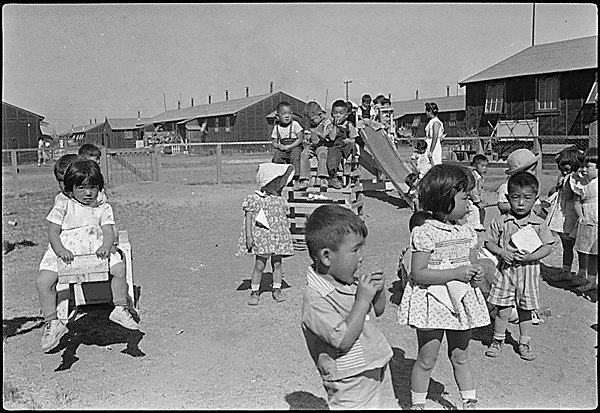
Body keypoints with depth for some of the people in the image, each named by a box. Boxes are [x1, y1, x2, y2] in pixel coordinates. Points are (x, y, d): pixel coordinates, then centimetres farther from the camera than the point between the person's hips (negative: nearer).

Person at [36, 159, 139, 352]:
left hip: (96, 251, 0)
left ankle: (120, 309, -5)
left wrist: (105, 246, -21)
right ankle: (52, 322, -7)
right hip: (65, 253, 0)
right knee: (43, 281, -20)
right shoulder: (63, 207, 9)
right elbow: (53, 233, 3)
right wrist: (61, 250, -18)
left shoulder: (103, 208, 13)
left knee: (119, 269, -23)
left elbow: (108, 232, 3)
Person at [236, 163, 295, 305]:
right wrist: (249, 236, -12)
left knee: (277, 264, 9)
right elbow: (248, 218, -5)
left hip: (279, 237, 5)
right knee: (259, 265, -3)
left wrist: (287, 238, 18)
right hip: (261, 237, -5)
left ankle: (277, 289, 22)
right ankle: (254, 292, 10)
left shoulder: (281, 201, 9)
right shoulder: (254, 199, -6)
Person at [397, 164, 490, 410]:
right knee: (426, 359, 6)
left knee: (460, 357, 18)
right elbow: (418, 274, -20)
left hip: (461, 301, 6)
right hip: (432, 302, -5)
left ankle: (469, 402, 32)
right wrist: (456, 273, -24)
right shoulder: (424, 233, -17)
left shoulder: (467, 233, 4)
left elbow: (472, 265, 15)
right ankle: (417, 403, 23)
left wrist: (477, 274, -9)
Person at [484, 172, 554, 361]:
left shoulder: (539, 224, -2)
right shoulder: (500, 221, -4)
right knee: (503, 310, 3)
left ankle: (525, 343, 30)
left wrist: (530, 256, -16)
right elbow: (488, 242, 1)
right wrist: (502, 252, -16)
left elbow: (547, 247, -1)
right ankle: (497, 340, 23)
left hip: (528, 271, 1)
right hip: (505, 269, -1)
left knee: (525, 310, 13)